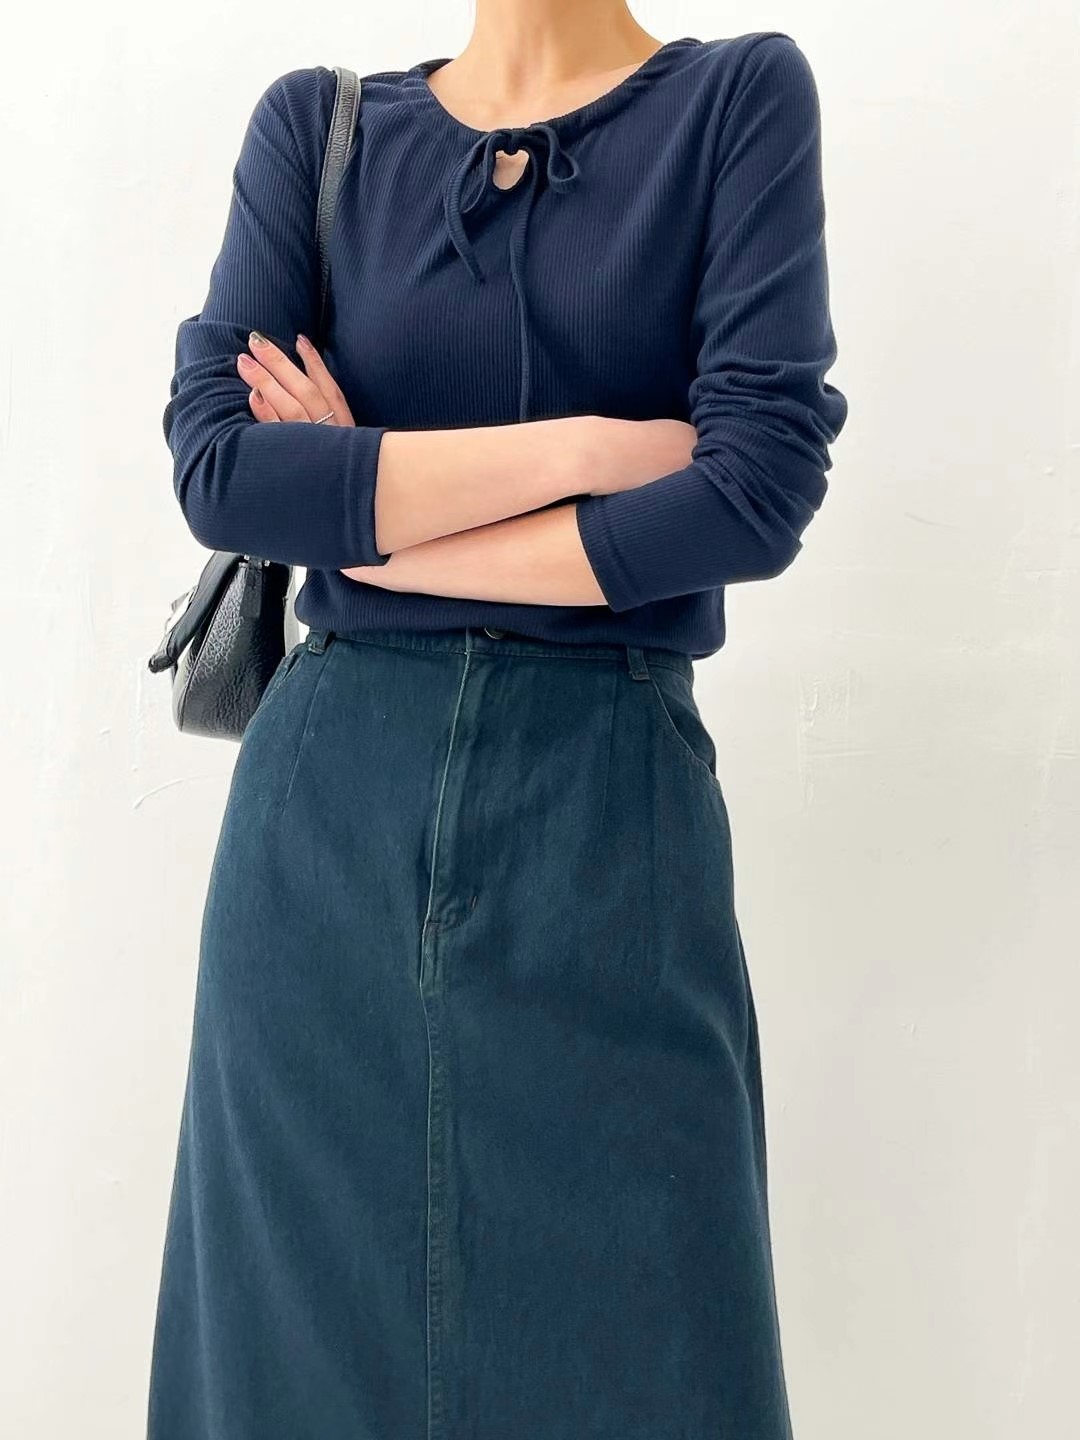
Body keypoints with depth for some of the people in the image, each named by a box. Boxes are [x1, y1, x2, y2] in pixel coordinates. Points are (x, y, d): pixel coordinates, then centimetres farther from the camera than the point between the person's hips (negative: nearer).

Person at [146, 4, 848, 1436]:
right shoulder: (318, 124, 8)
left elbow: (764, 485, -10)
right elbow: (216, 466, -6)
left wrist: (357, 515, -6)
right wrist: (590, 443, -11)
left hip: (609, 808, -1)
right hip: (330, 804, 2)